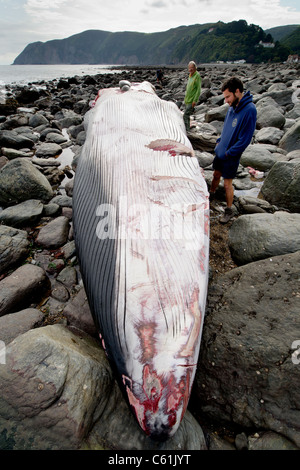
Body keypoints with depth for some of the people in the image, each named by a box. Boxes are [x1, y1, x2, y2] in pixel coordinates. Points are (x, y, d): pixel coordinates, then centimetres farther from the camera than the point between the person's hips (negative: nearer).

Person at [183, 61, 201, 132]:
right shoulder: (190, 75, 15)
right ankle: (187, 129, 26)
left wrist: (195, 100, -22)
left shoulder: (197, 76, -11)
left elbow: (198, 89, -16)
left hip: (192, 101, -9)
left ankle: (186, 131, -15)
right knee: (187, 116, 15)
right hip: (187, 100, 9)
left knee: (185, 116, -17)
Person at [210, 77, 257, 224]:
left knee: (227, 184, 3)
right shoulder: (232, 107, 2)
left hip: (231, 156, -7)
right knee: (216, 175, 22)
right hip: (220, 152, 7)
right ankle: (210, 195, 46)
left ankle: (229, 210, 20)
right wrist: (219, 141, 9)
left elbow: (245, 139, -21)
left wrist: (228, 153, -17)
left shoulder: (249, 110, -21)